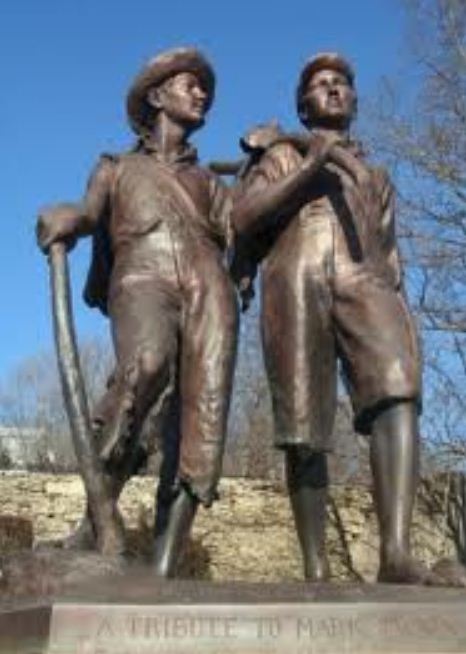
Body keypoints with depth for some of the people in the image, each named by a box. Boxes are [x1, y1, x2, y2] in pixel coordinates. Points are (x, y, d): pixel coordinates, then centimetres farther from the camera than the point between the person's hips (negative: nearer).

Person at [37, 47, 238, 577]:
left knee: (200, 422, -19)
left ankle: (162, 573, -25)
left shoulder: (209, 183, 35)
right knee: (147, 365, -39)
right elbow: (87, 216, 12)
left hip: (209, 288, 3)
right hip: (143, 278, -3)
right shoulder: (116, 167, 31)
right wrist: (62, 219, -8)